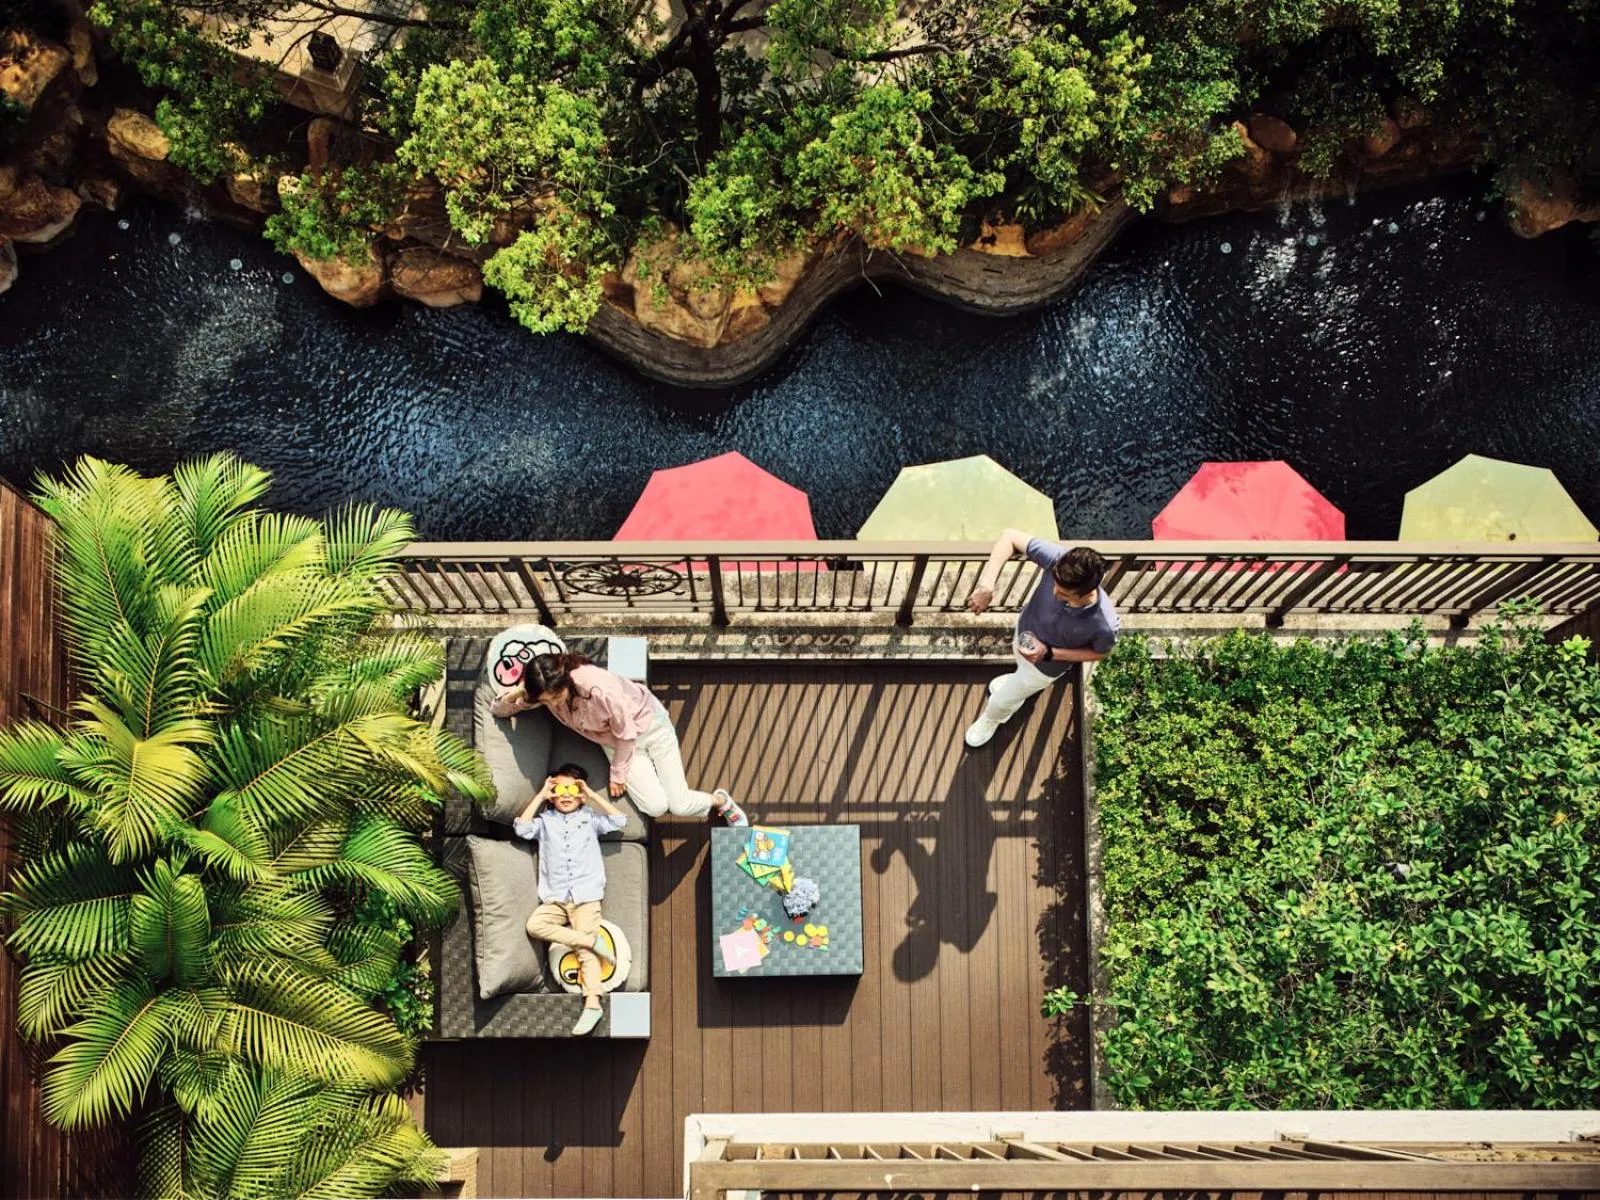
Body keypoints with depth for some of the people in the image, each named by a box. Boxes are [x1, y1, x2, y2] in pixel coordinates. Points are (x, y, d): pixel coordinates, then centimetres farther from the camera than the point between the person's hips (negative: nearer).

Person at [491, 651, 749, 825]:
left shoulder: (599, 688, -40)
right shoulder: (544, 689, -23)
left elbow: (626, 733, -24)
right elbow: (496, 710, -10)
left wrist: (617, 776, -11)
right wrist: (512, 696, -34)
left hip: (647, 723, -4)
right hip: (614, 741, 4)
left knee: (680, 805, -4)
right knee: (655, 806, -14)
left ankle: (721, 800, 29)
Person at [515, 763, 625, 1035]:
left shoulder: (590, 819, 11)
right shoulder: (545, 820, 14)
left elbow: (618, 820, -3)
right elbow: (522, 828, -3)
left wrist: (592, 795, 0)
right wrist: (540, 796, 2)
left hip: (586, 895, -3)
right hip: (555, 898, 3)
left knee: (585, 952, -13)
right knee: (535, 925, -25)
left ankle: (592, 1003, -22)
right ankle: (591, 940, -23)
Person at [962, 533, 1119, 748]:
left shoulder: (1105, 624, -44)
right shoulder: (1057, 560, -41)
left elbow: (1099, 652, -20)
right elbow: (1010, 537, -32)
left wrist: (1049, 653, -29)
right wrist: (986, 585, -43)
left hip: (1046, 664, -3)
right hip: (1025, 627, 3)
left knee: (1001, 700, 23)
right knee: (1023, 669, 38)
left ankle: (990, 721, 61)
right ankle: (1019, 683, 76)